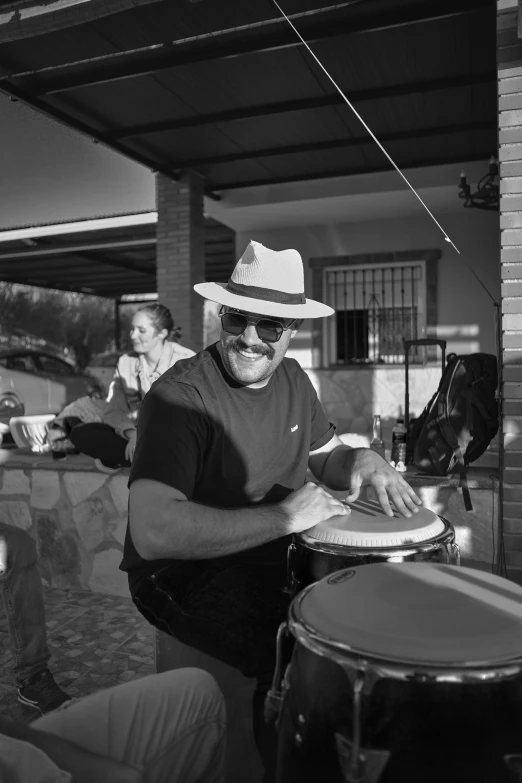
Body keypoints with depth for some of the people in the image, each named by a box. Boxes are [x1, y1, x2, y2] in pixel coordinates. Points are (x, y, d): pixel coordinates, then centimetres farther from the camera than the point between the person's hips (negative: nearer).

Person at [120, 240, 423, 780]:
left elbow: (327, 456, 14)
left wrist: (362, 462, -9)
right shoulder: (180, 396, -23)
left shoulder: (292, 379, 3)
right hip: (185, 570, -7)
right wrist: (281, 517, -32)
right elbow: (152, 531, -32)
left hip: (275, 553, 8)